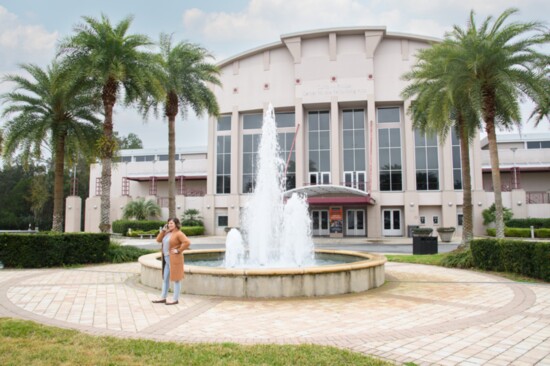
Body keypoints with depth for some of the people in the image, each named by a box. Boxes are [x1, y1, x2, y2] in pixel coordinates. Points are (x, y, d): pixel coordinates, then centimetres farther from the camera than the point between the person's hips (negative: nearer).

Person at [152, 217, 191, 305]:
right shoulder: (167, 233, 13)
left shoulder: (179, 234, -13)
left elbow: (187, 242, -24)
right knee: (165, 278, 14)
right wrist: (163, 230, 2)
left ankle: (176, 299, 6)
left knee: (176, 279, -1)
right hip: (166, 259, 9)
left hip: (174, 259, -9)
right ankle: (163, 298, 23)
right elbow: (158, 240, 10)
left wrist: (178, 250, -20)